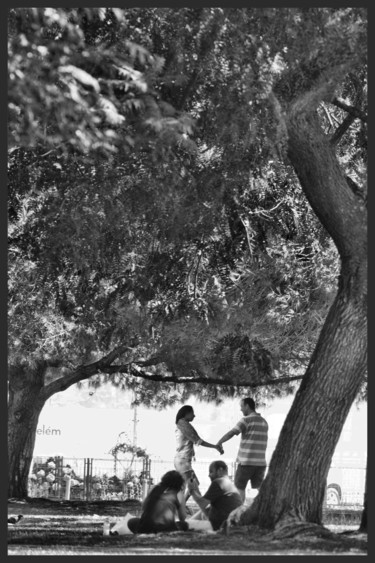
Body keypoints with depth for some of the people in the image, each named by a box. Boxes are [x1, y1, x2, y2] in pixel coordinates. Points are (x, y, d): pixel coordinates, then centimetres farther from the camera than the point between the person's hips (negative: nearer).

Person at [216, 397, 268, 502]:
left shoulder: (246, 420, -10)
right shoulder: (264, 422, 12)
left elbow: (231, 434, -17)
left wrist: (219, 442, -5)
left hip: (246, 462, -6)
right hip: (260, 462, 6)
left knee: (239, 487, 7)